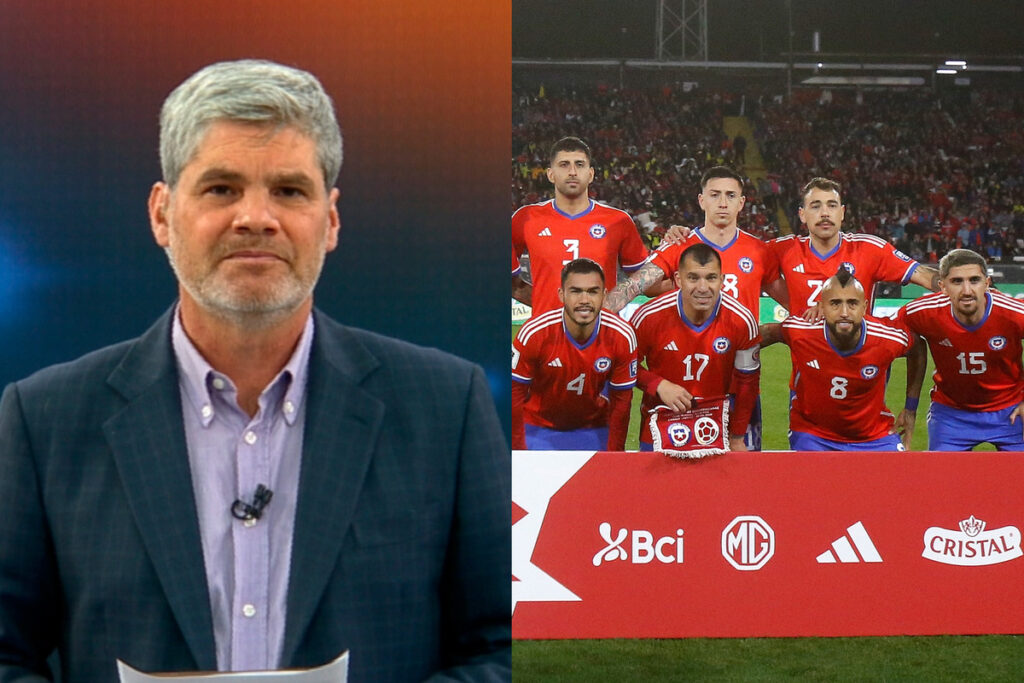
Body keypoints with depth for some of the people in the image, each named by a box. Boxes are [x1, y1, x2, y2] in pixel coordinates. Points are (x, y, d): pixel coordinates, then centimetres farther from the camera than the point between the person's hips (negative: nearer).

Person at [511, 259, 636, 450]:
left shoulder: (622, 337, -17)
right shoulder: (534, 333, -23)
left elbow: (621, 400, -6)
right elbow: (515, 394, -13)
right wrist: (518, 451, -13)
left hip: (593, 430, 2)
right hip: (538, 429, -2)